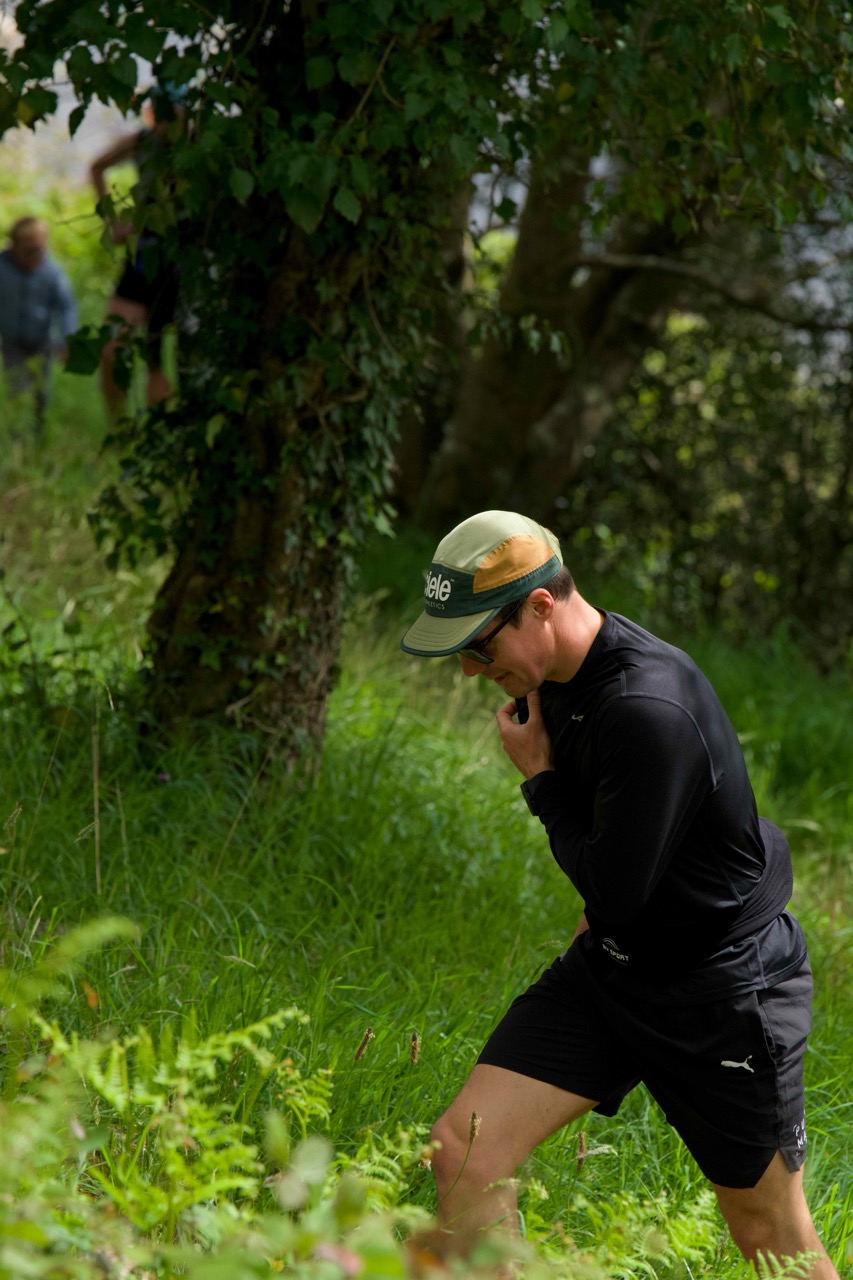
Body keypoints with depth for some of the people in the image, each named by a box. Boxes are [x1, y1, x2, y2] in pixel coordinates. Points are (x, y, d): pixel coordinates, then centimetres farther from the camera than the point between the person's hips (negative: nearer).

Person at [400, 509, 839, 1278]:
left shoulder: (650, 709, -30)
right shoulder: (555, 675, -1)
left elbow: (617, 889, -25)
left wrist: (539, 777, -15)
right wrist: (599, 916, 13)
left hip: (724, 990, -8)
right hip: (611, 962, 8)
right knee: (465, 1150, -7)